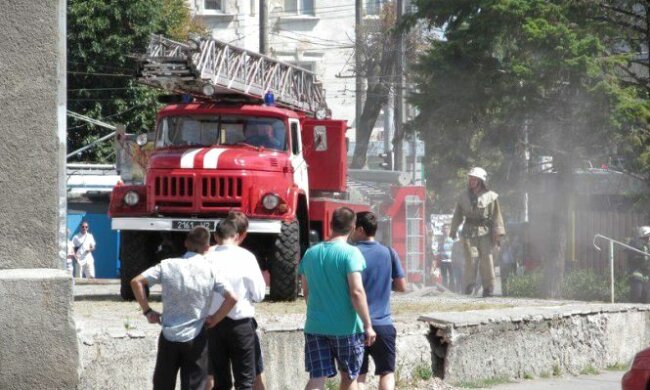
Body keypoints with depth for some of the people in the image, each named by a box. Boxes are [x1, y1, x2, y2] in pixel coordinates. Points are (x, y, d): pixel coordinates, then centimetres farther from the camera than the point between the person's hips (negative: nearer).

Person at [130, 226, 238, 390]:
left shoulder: (168, 265, -3)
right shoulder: (210, 270, -7)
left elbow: (136, 282, -4)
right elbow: (232, 298, -15)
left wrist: (148, 311, 2)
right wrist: (214, 319, -2)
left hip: (169, 336, 2)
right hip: (195, 339, -2)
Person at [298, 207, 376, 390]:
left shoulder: (311, 253, 7)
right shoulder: (350, 253, -11)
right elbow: (356, 292, -19)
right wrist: (368, 325, -13)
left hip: (315, 327, 4)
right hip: (346, 327, -4)